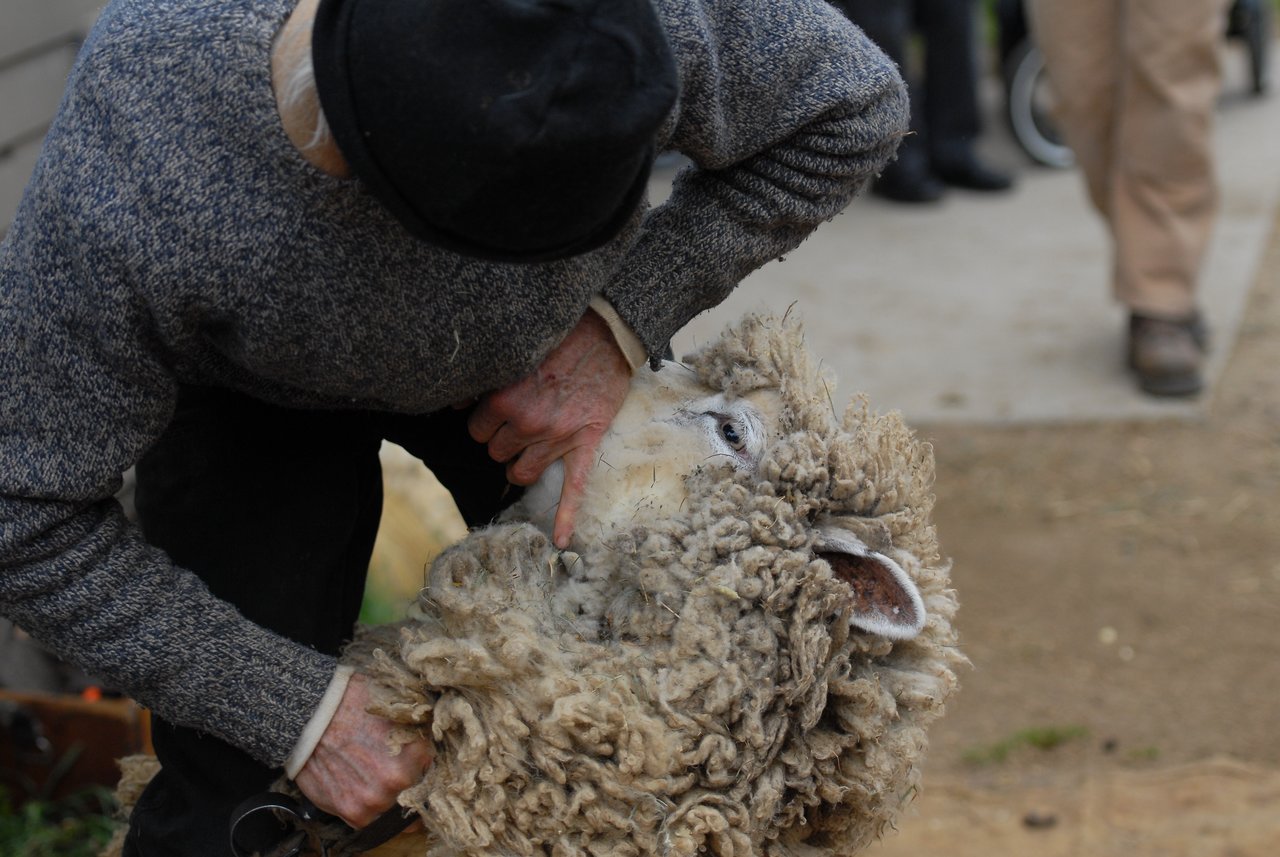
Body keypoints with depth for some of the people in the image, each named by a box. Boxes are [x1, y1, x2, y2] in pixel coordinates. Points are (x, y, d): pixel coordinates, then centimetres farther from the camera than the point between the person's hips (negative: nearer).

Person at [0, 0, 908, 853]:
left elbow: (852, 104, -19)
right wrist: (297, 709, -30)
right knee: (231, 784, -8)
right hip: (257, 388, -2)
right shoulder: (125, 199, -45)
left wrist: (622, 329, -26)